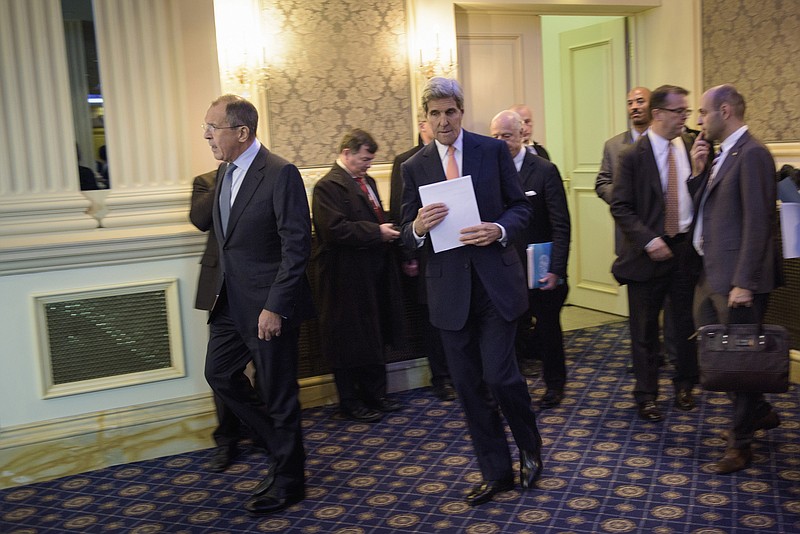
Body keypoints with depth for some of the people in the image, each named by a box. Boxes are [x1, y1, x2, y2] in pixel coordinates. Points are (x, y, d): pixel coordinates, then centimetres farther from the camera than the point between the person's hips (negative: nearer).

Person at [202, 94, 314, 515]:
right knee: (220, 374, 16)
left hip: (268, 306, -9)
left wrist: (275, 307, -21)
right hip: (232, 302, 9)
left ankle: (287, 481, 25)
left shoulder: (280, 174, -17)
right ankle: (282, 446, 34)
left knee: (277, 394, 4)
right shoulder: (224, 172, 9)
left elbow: (297, 246, -19)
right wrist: (224, 288, 11)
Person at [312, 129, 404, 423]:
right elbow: (334, 230, -24)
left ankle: (376, 395, 31)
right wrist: (377, 233, -21)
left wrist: (388, 229, 2)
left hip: (375, 274, 9)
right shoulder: (327, 186, -13)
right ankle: (351, 402, 17)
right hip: (348, 279, -9)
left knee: (375, 338, 17)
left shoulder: (367, 181, 15)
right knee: (349, 341, 4)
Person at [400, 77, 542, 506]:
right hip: (449, 289, 3)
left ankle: (530, 445, 24)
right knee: (468, 386, 7)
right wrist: (418, 227, -18)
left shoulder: (493, 150, 1)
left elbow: (520, 207, 4)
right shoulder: (414, 167, 5)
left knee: (499, 376, -7)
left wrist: (499, 230, -17)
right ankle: (496, 473, 24)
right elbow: (408, 236, 6)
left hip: (495, 281, -2)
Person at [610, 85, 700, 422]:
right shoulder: (633, 156, -8)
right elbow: (620, 207, -10)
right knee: (644, 328, 7)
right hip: (649, 252, -3)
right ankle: (646, 394, 22)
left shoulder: (691, 148, 3)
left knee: (686, 322, 13)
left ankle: (685, 385, 34)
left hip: (686, 247, 3)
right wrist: (648, 240, -18)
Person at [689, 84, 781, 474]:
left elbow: (758, 222, -20)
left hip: (736, 279, -9)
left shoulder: (751, 154, -15)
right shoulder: (720, 155, 14)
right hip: (711, 275, 9)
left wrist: (744, 282, -22)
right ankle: (759, 412, 34)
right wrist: (699, 171, 1)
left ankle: (741, 443, 18)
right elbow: (702, 208, 15)